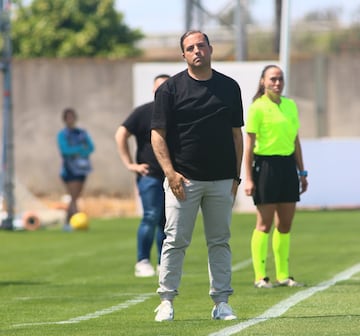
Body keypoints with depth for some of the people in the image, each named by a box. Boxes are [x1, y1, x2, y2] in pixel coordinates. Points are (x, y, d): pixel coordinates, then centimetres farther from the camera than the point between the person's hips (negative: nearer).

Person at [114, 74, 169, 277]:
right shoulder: (144, 113, -2)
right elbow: (121, 135, -4)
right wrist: (130, 164, -7)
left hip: (172, 176, 5)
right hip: (150, 175, -5)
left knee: (167, 221, 5)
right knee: (151, 217, -14)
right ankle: (143, 262, -7)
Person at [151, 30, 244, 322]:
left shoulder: (230, 87, 10)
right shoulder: (171, 89, 0)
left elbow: (236, 134, 13)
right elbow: (158, 134, -2)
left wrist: (236, 176, 8)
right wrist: (170, 172, -12)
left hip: (222, 180, 3)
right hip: (183, 179, -3)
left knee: (220, 241, 6)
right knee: (176, 240, -4)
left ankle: (221, 302, 10)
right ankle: (167, 300, 2)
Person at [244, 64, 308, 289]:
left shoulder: (290, 105, 12)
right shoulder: (258, 107, -7)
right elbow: (249, 144, -8)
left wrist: (302, 172, 18)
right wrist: (248, 178, -12)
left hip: (288, 165, 6)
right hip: (266, 164, -6)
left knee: (285, 225, 9)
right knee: (265, 224, -4)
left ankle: (283, 275, 15)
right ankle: (260, 277, 1)